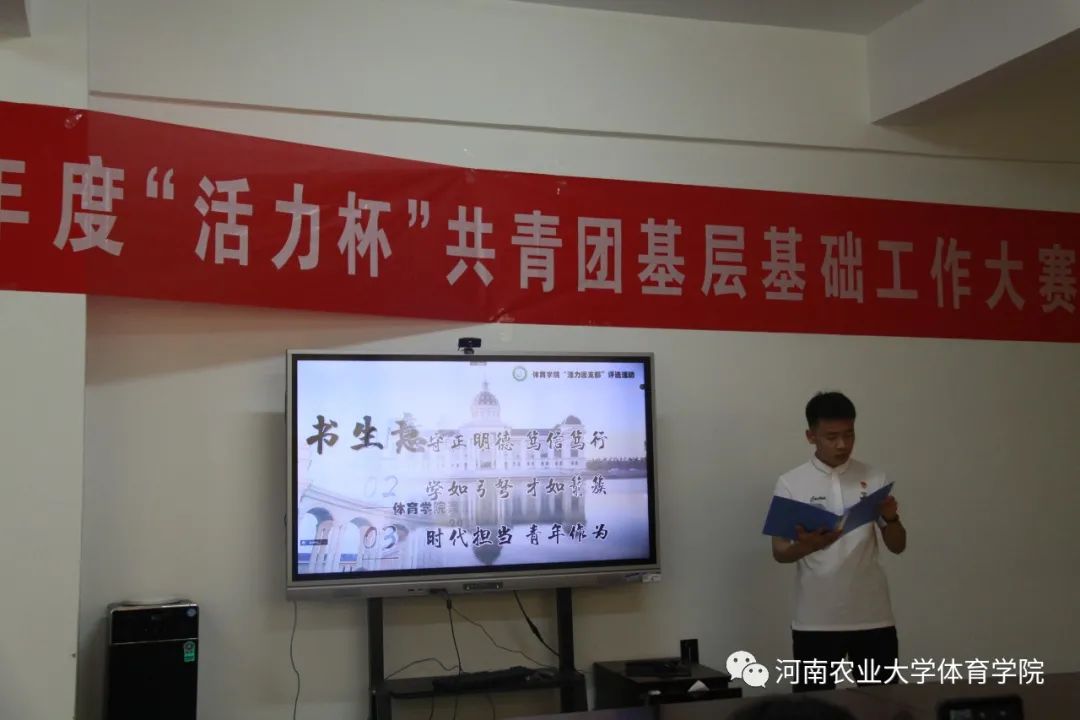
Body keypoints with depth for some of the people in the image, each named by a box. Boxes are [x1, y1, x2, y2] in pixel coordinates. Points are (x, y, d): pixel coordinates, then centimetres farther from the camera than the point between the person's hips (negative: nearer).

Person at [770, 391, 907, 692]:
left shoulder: (874, 479, 4)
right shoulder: (791, 483, -2)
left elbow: (897, 546, 6)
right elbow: (779, 552, -4)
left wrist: (890, 518, -15)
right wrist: (806, 545, -26)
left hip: (872, 616, 2)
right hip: (815, 620, -2)